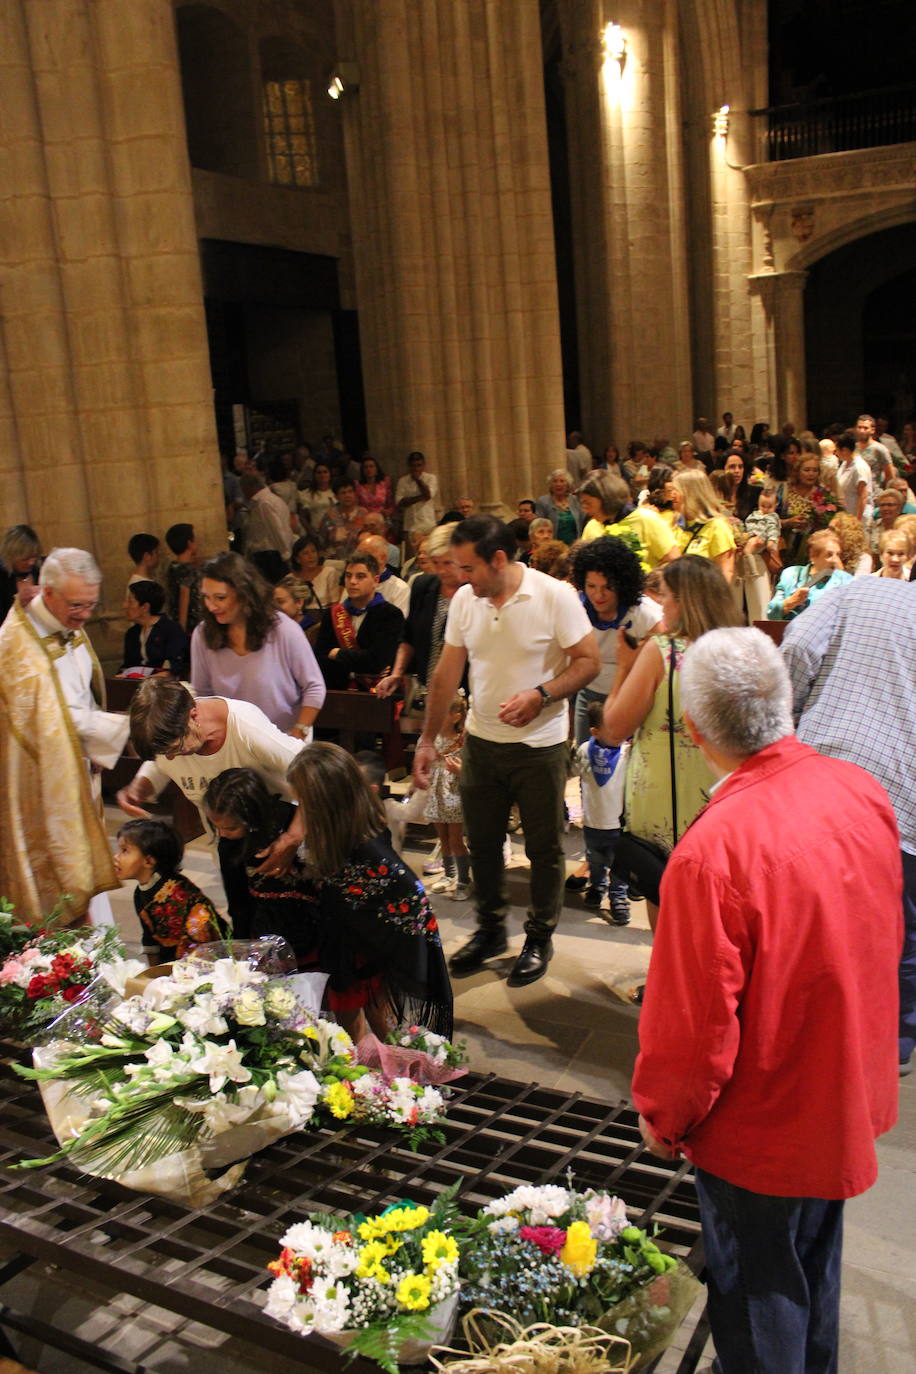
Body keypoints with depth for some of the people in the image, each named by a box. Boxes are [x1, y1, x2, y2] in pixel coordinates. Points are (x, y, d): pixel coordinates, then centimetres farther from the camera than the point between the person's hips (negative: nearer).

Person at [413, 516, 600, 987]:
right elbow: (446, 675, 5)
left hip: (539, 743, -4)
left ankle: (539, 938, 26)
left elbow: (589, 660, -12)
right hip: (481, 740, 4)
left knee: (544, 847, 8)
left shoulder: (555, 596, -14)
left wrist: (540, 695, -26)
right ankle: (490, 929, 34)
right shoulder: (464, 600, -1)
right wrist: (428, 740, 6)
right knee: (482, 842, 14)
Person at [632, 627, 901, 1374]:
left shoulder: (711, 852, -35)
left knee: (759, 1304, 17)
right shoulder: (863, 791, -13)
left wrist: (661, 1119, -7)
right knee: (815, 1265, 30)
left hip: (762, 1131, -7)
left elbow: (695, 1027, -24)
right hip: (850, 1101, 7)